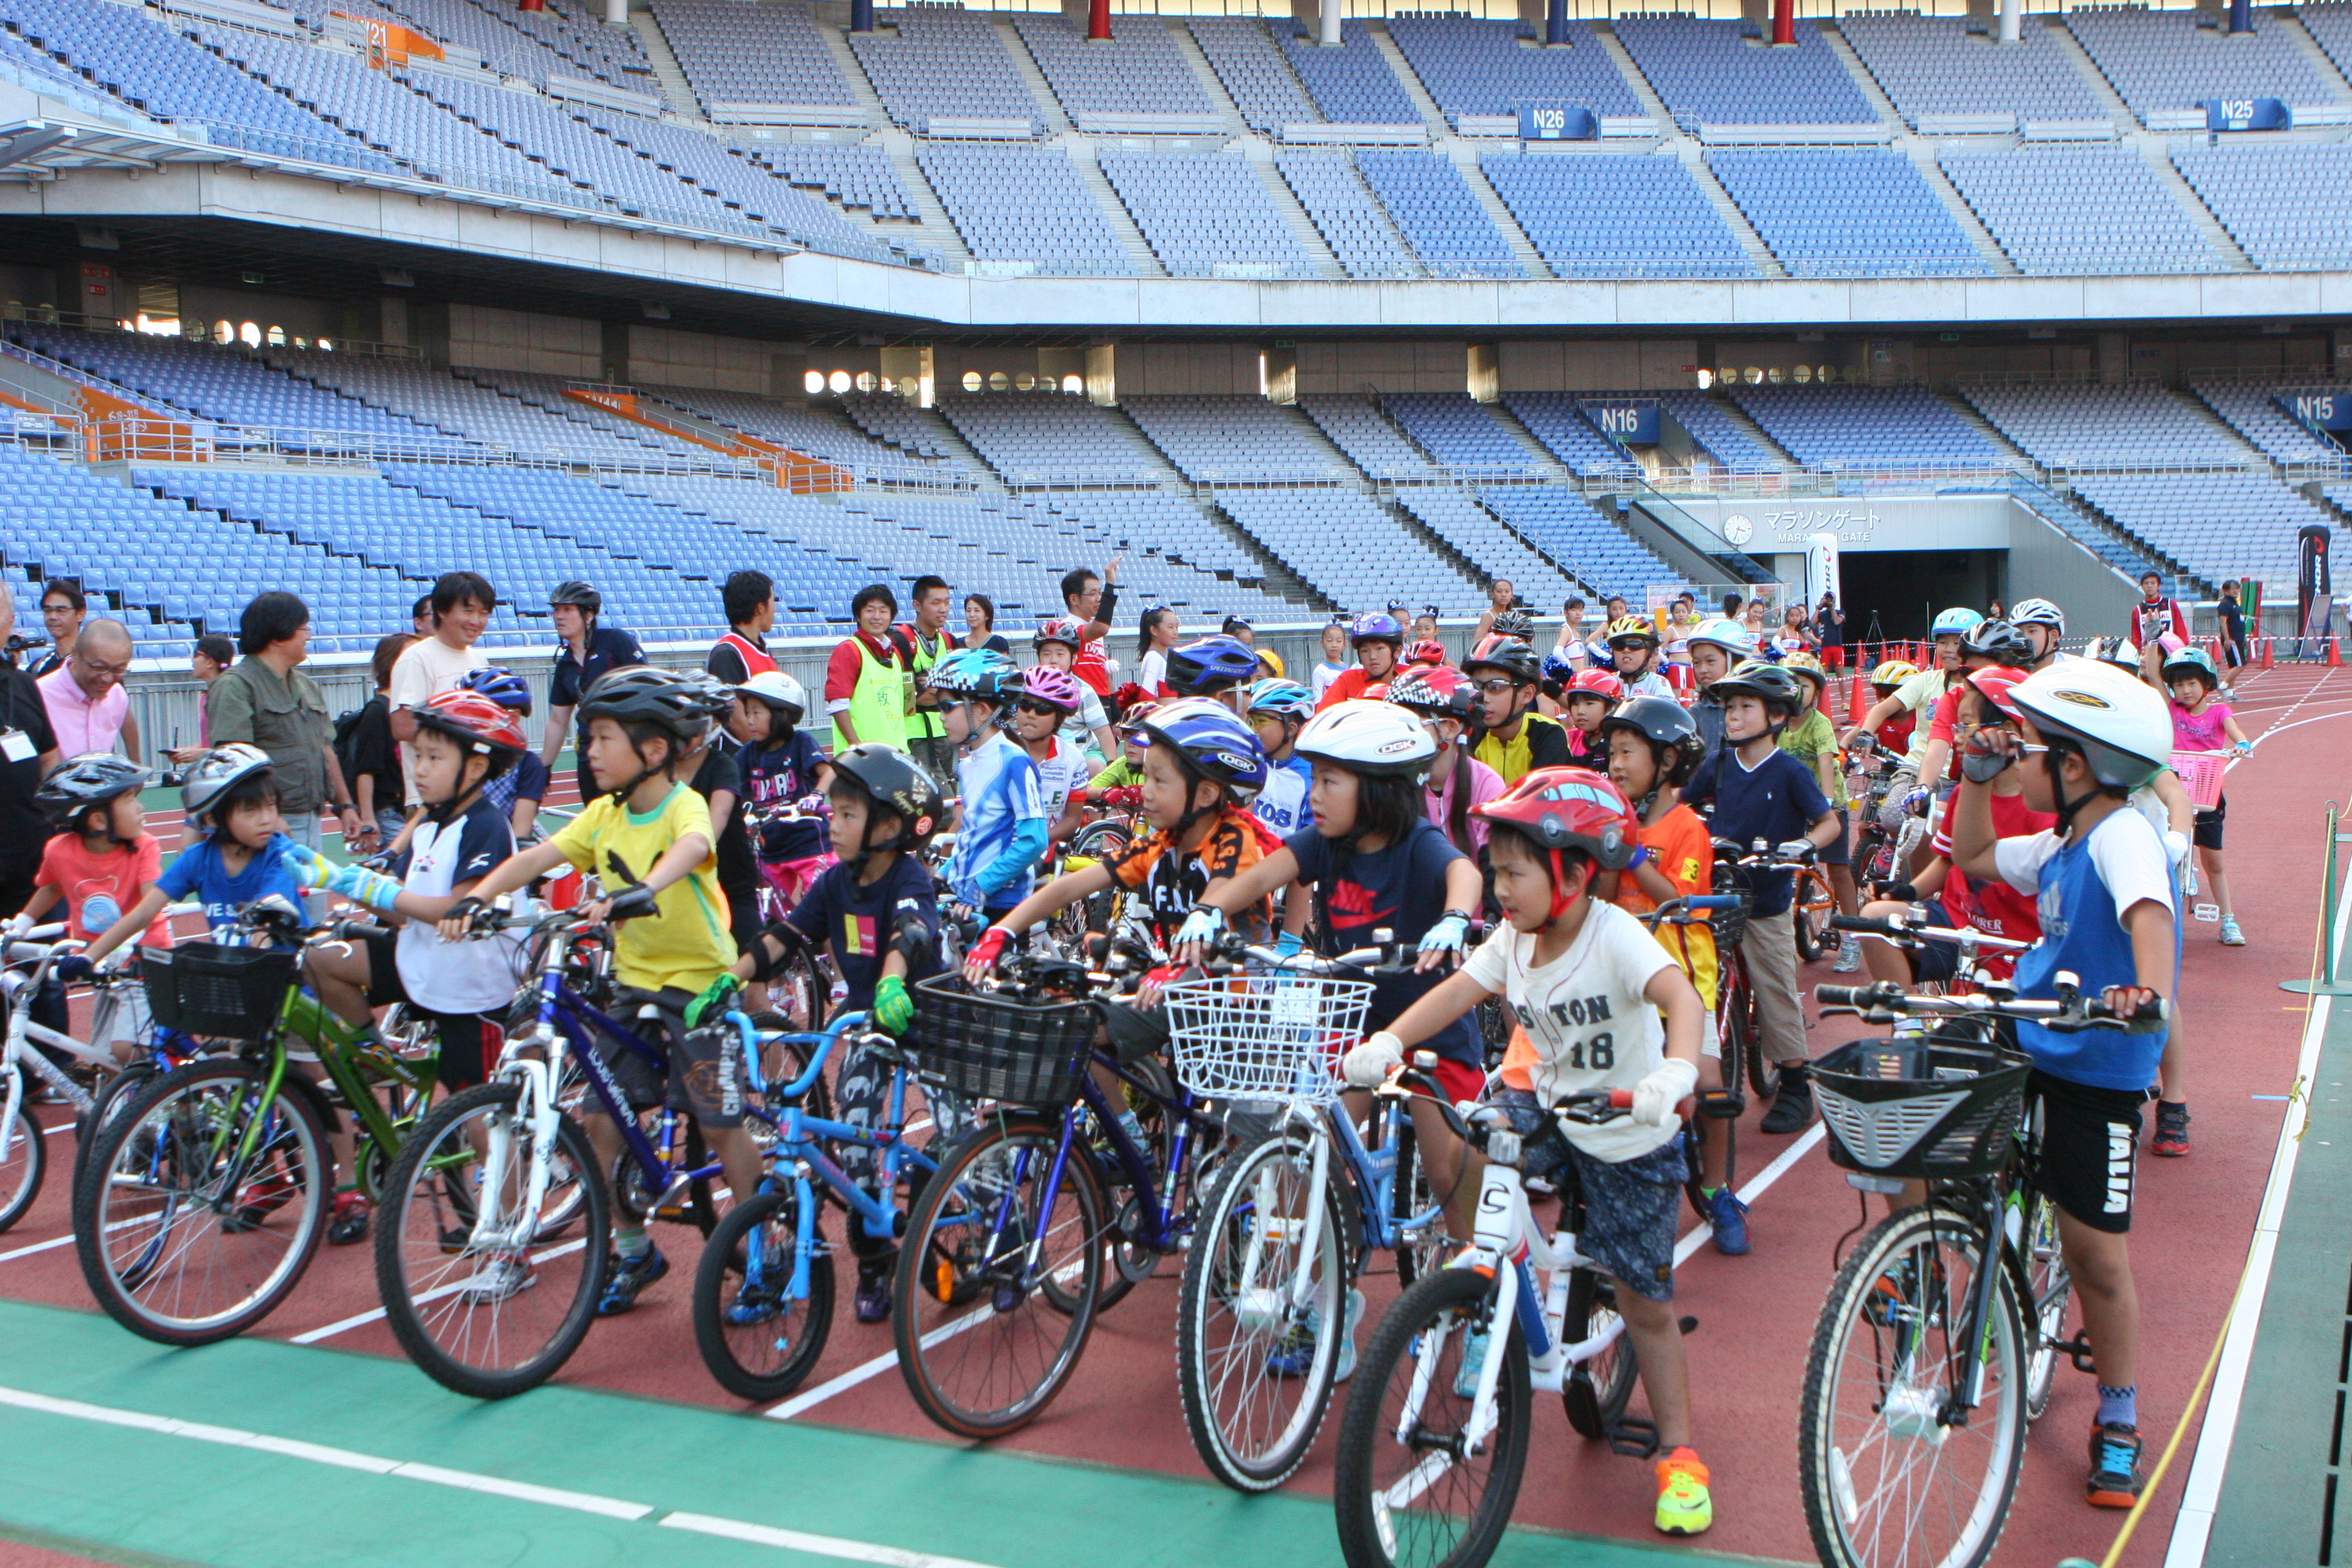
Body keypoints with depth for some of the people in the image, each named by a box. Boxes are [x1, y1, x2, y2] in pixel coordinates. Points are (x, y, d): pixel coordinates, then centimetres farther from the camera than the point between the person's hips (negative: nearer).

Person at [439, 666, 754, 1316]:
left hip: (699, 982, -6)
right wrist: (477, 898, -23)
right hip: (635, 983, 6)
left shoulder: (685, 806, -16)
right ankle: (632, 1251, 21)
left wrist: (644, 890, -58)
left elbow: (691, 847, -39)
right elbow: (538, 856, -6)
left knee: (720, 1125, -3)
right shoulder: (603, 815, 3)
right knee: (602, 1118, 2)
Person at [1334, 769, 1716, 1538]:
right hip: (1550, 1105, 5)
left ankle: (1678, 1451, 22)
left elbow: (1680, 994, -40)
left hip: (1630, 1136, -5)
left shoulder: (1615, 936, -25)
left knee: (1645, 1301, 3)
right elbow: (1458, 991, -10)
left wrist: (1675, 1073, -60)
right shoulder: (1514, 938, -5)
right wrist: (1389, 1042, -27)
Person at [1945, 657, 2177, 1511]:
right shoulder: (2060, 846, 8)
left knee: (2097, 1258, 2)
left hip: (2096, 1073, -8)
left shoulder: (2122, 835, -18)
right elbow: (1972, 856, 25)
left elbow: (2149, 911, -37)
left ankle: (2119, 1422, 21)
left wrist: (2147, 992, -55)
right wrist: (1976, 774, 12)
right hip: (2024, 1047, 8)